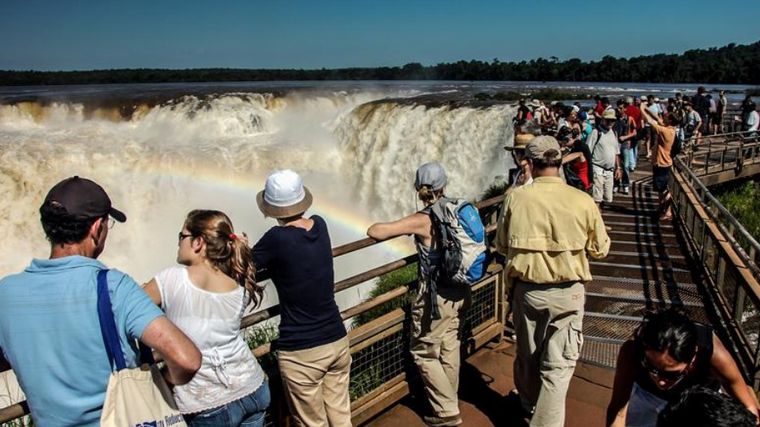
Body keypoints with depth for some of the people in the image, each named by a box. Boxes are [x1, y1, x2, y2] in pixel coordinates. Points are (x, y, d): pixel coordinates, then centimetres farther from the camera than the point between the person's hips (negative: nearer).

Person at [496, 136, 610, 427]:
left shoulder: (516, 198, -11)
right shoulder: (582, 201, -13)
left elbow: (502, 245, 1)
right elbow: (600, 249, -1)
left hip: (526, 290, 2)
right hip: (567, 292, -2)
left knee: (527, 355, 22)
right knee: (558, 365, 9)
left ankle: (528, 403, 47)